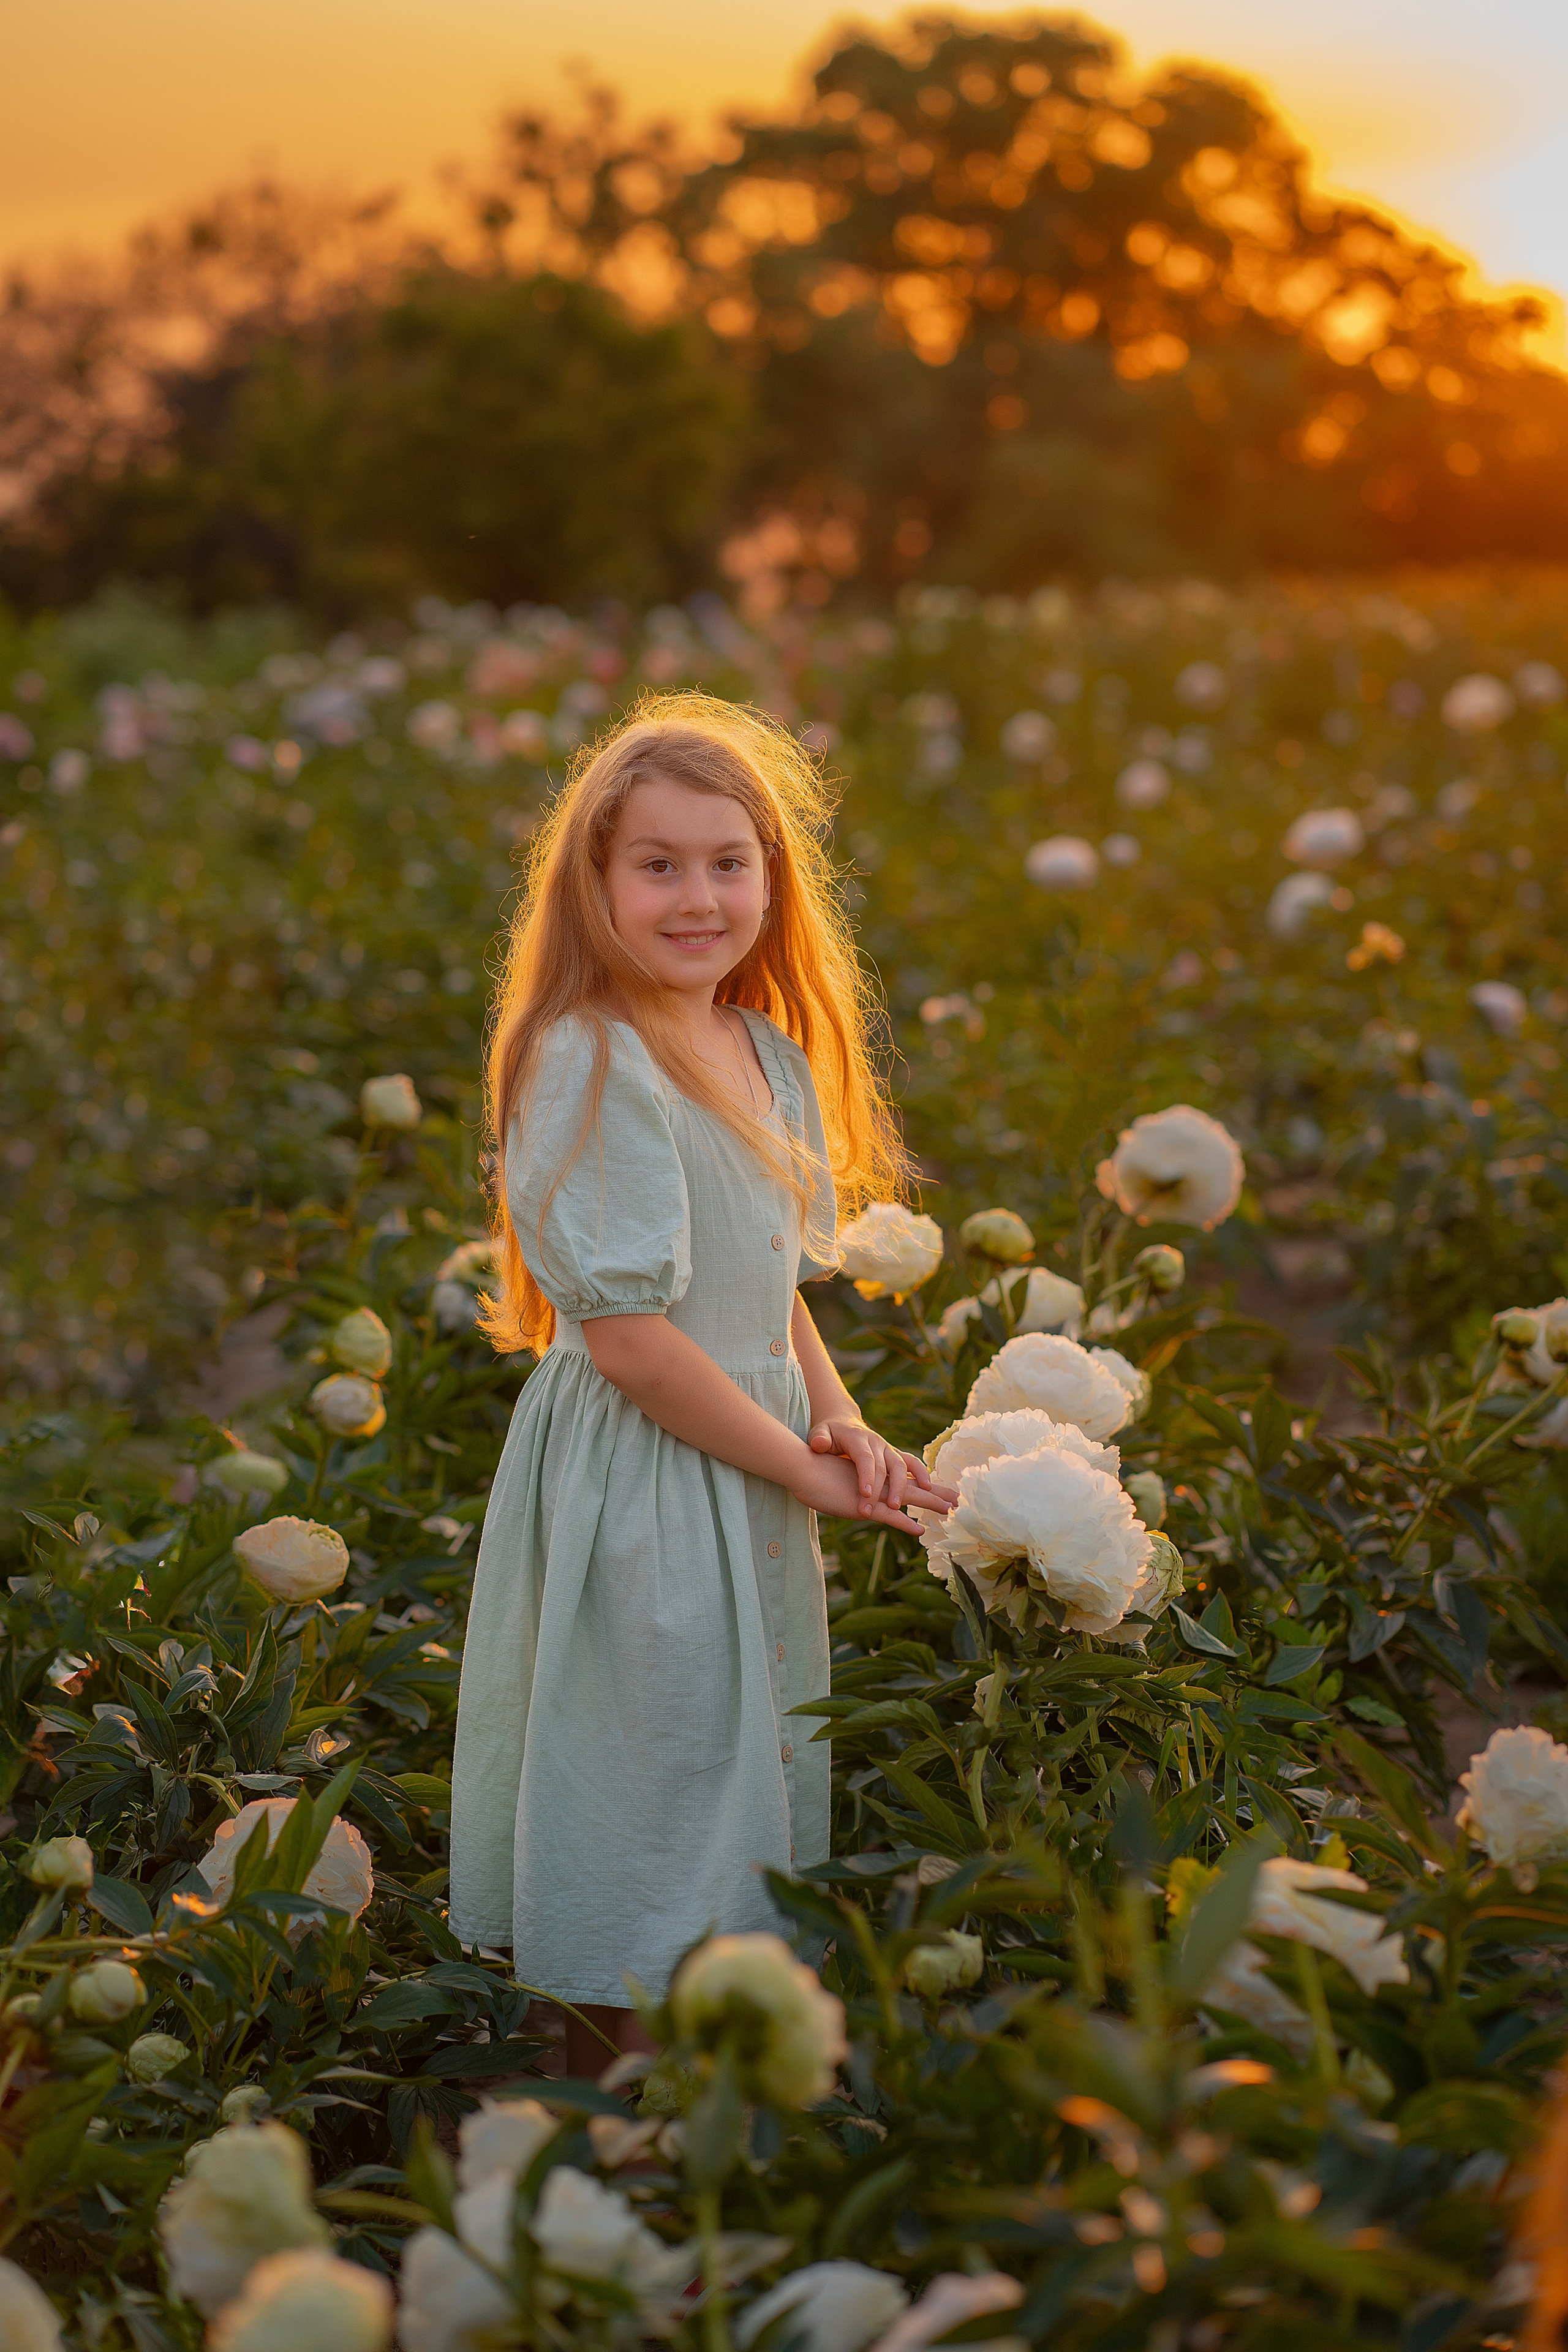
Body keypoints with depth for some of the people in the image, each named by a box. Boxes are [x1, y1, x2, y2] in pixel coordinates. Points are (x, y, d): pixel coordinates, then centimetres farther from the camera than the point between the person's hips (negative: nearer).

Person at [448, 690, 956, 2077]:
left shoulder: (772, 1053, 7)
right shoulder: (587, 1064, -18)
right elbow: (627, 1335, -21)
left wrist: (840, 1419, -2)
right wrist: (807, 1467, -15)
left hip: (754, 1480, 9)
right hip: (637, 1487, -8)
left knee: (747, 1800, 18)